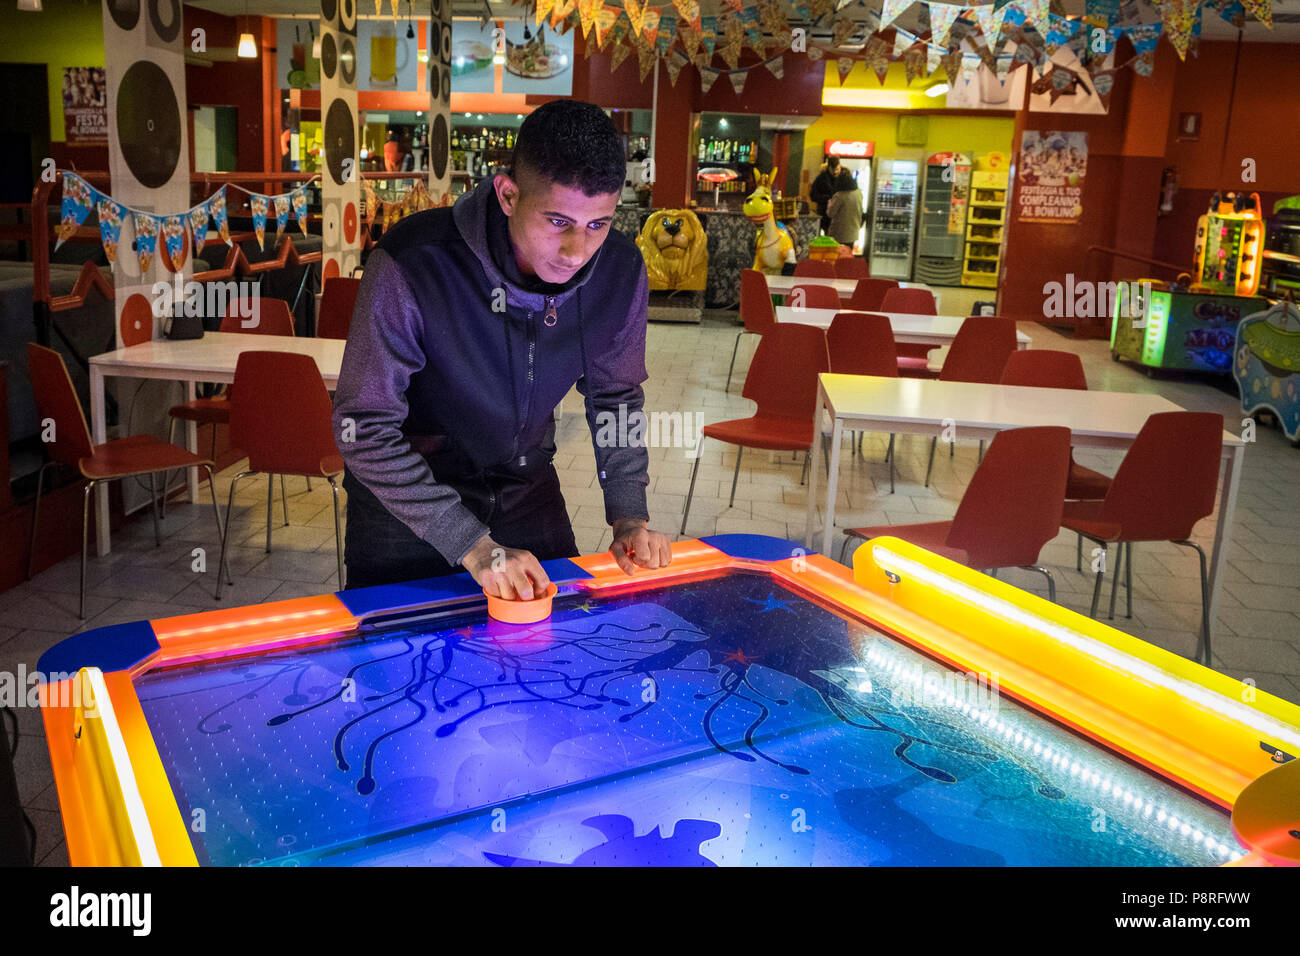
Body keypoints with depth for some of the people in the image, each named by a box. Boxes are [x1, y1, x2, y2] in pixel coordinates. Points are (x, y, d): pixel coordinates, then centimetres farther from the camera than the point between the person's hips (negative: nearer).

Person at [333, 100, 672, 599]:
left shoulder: (621, 272, -18)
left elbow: (614, 394, 0)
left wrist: (629, 515, -11)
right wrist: (472, 545, -31)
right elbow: (365, 429, -27)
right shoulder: (408, 266, -32)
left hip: (526, 485, 4)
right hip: (405, 494, -3)